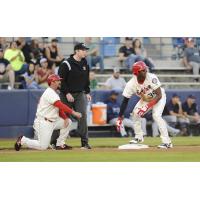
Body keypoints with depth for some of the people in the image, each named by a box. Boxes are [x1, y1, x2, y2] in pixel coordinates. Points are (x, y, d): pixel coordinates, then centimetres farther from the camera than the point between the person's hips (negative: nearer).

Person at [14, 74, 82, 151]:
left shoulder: (54, 93, 16)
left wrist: (65, 118, -3)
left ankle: (60, 144, 6)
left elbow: (59, 108, 15)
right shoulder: (49, 93, -16)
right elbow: (60, 105, -27)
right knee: (43, 147, -14)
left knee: (68, 122, 2)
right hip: (43, 122, -10)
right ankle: (22, 140, 5)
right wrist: (73, 112, -30)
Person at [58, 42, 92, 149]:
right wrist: (67, 93, -18)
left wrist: (87, 92, 10)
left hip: (80, 94, 5)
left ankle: (84, 142, -5)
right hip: (67, 94, -5)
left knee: (82, 115, -6)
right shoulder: (66, 64, -13)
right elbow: (61, 80, -14)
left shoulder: (85, 63, 8)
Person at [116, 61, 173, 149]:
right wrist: (120, 117, -21)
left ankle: (167, 142, -21)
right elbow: (125, 101, -18)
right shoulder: (131, 84, -25)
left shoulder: (152, 78, -35)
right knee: (135, 113, -6)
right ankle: (139, 137, 17)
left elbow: (159, 95, -32)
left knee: (156, 115, -24)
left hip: (158, 98, -5)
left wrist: (148, 106, -41)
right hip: (145, 99, 5)